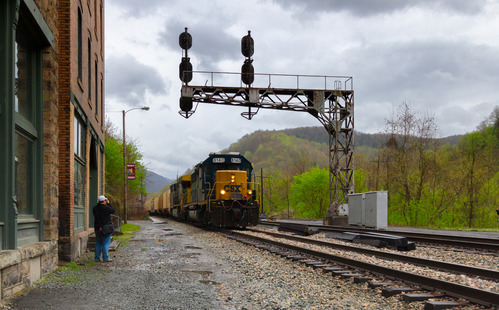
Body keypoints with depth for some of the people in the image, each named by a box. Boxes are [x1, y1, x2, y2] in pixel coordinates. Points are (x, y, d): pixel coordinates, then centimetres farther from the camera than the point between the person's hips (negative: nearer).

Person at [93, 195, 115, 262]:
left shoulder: (95, 208, 2)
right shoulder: (106, 207, -14)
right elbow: (113, 210, 2)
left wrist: (98, 203, 16)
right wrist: (108, 203, 9)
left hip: (97, 228, 6)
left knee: (98, 243, 13)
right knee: (106, 243, -1)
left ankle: (97, 258, 14)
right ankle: (105, 258, -2)